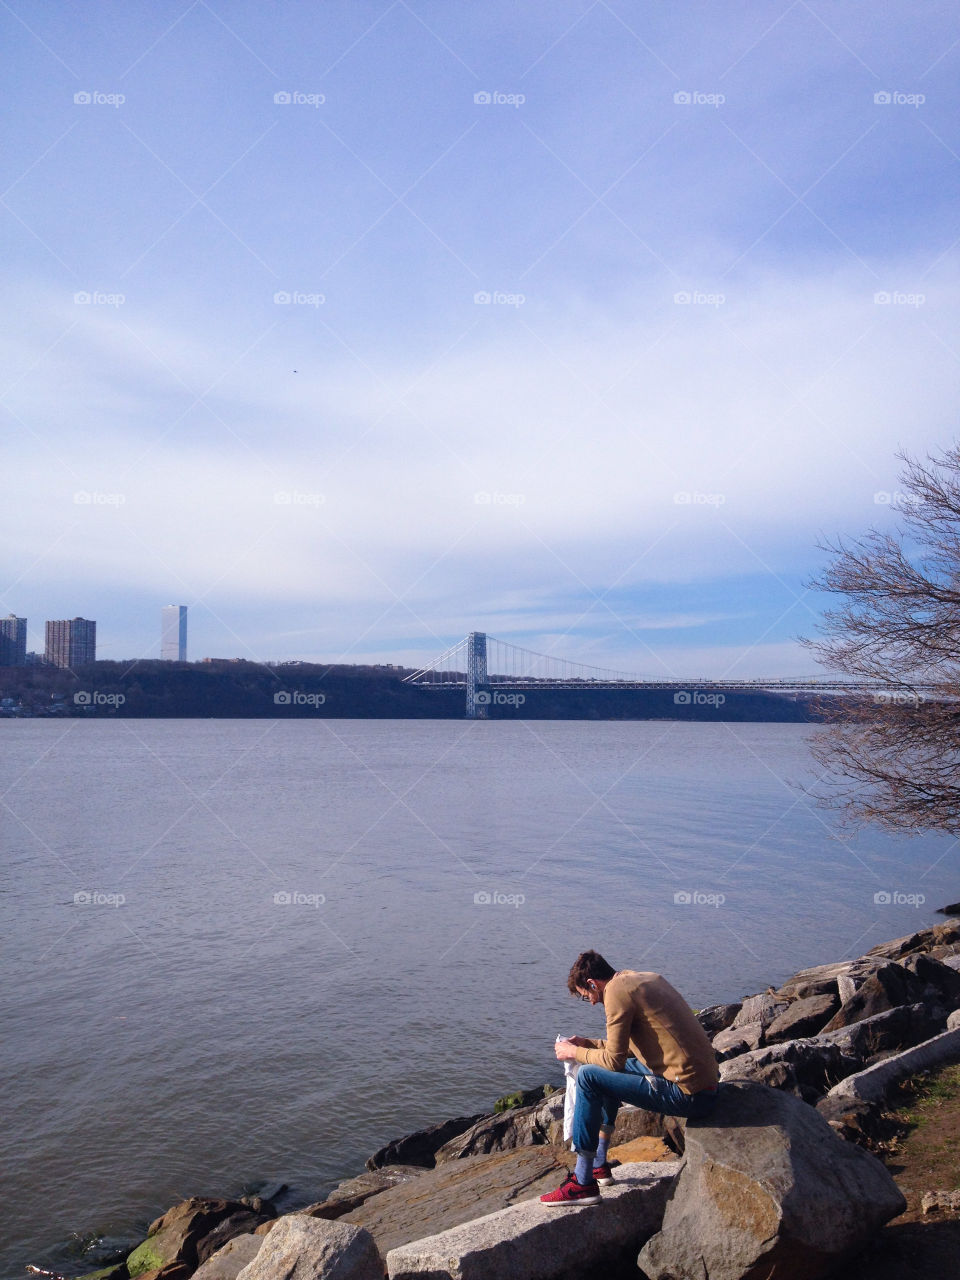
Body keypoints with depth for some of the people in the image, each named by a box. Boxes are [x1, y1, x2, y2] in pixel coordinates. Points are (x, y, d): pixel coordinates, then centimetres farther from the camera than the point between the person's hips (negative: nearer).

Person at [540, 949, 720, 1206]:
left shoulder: (617, 991, -12)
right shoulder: (648, 979, 15)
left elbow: (614, 1059, -13)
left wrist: (575, 1053, 3)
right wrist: (589, 1044, 24)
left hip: (688, 1095, -10)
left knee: (589, 1076, -8)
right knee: (607, 1070, 24)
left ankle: (583, 1184, -1)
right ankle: (599, 1164, 32)